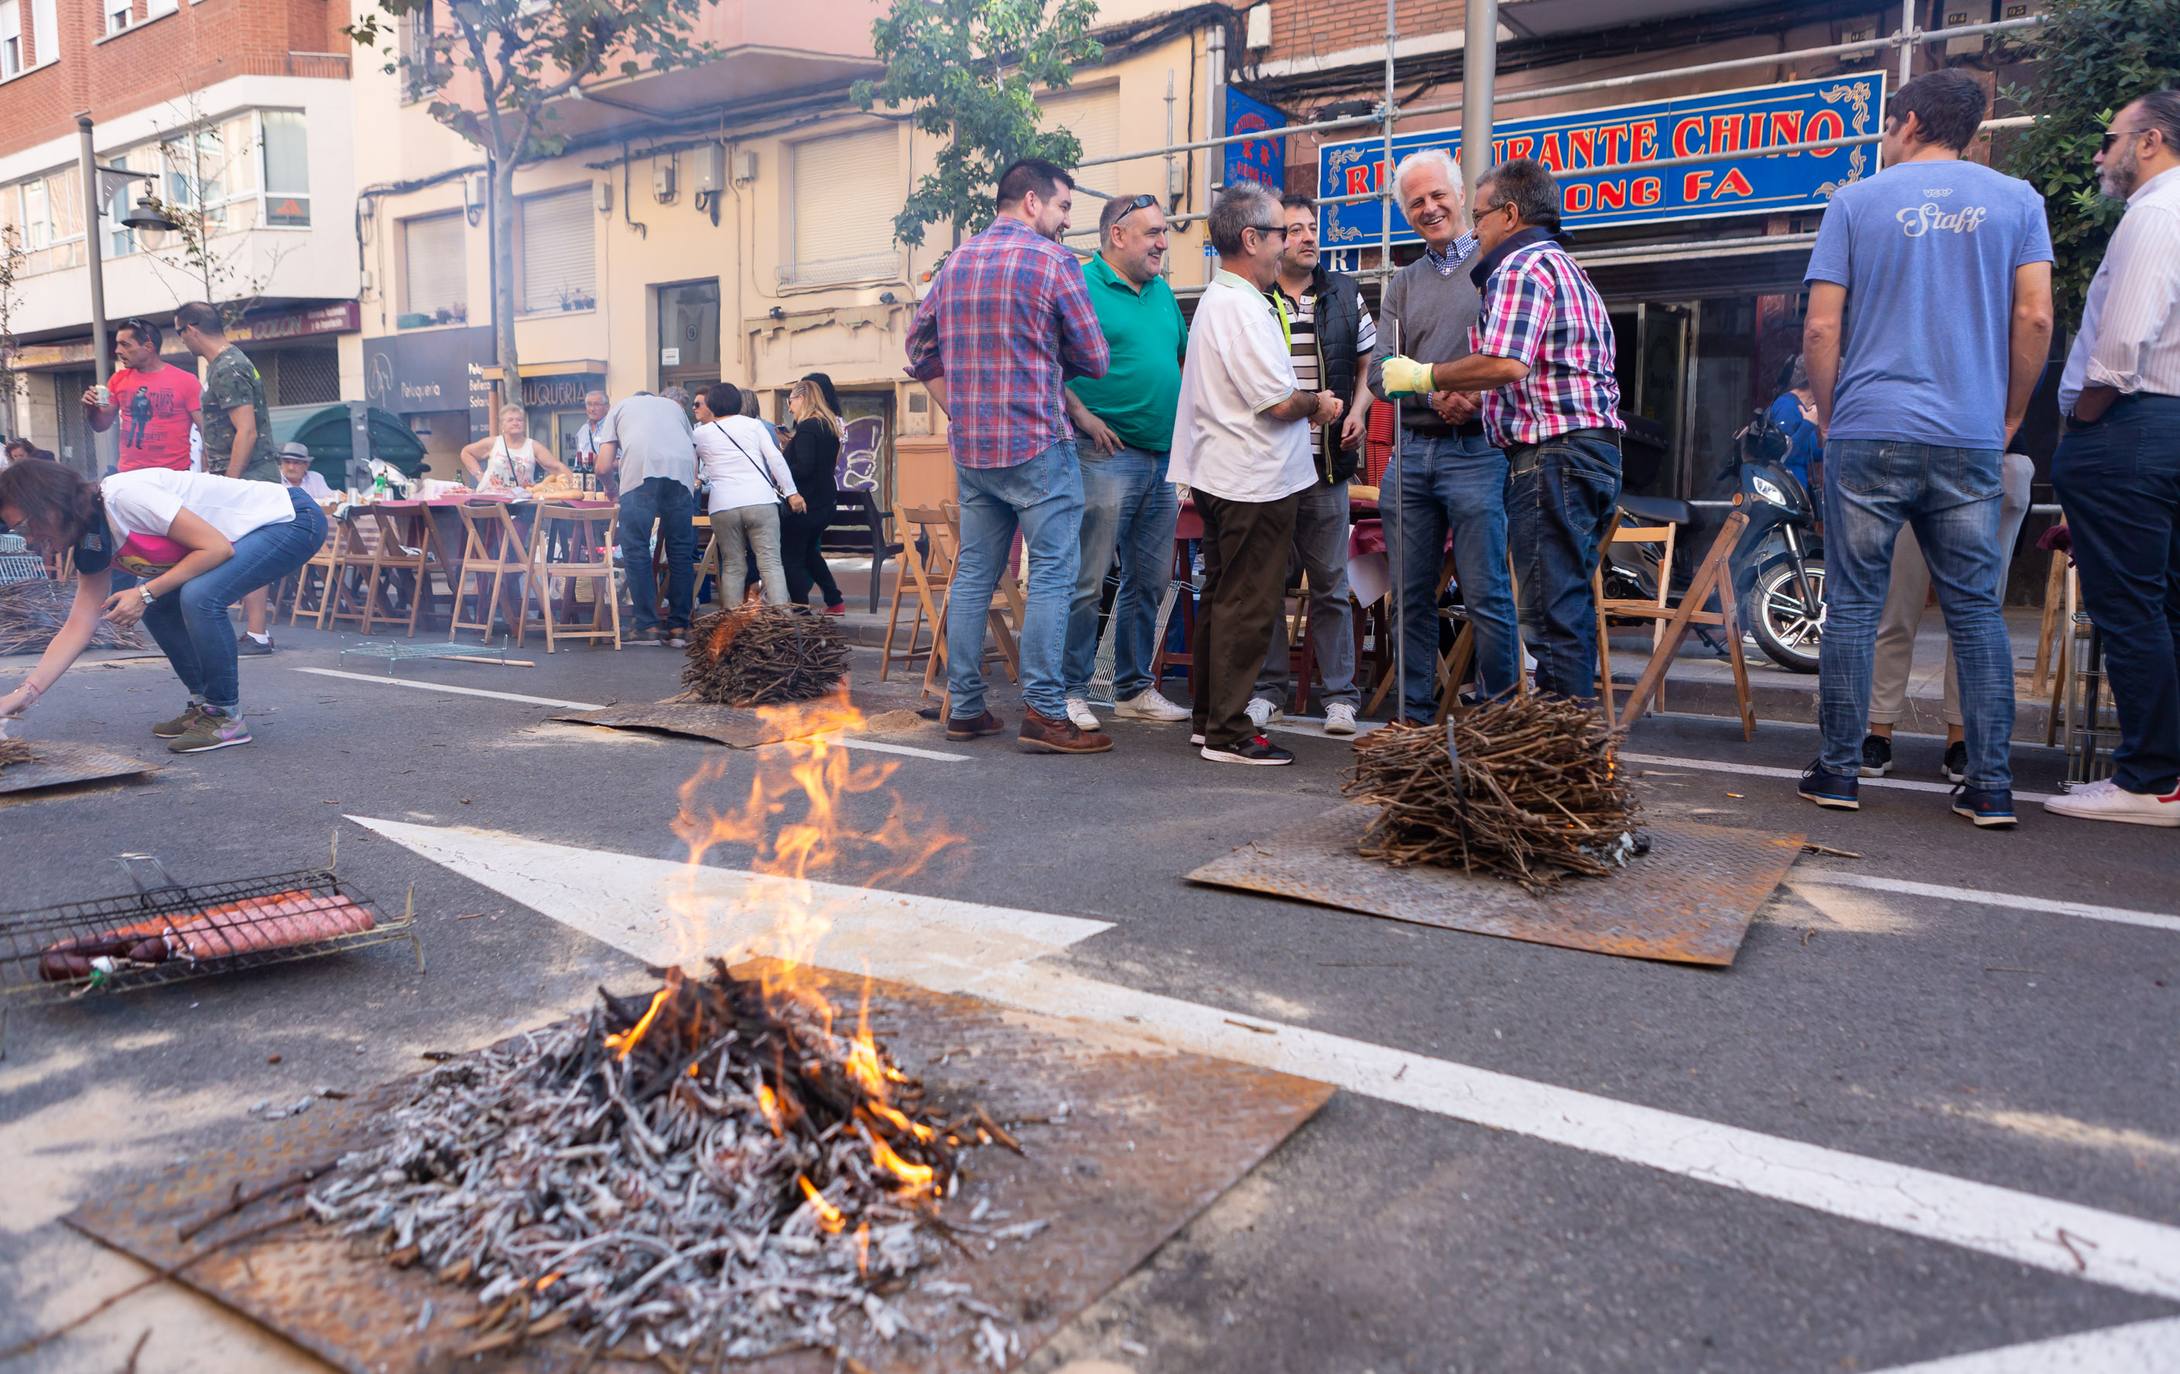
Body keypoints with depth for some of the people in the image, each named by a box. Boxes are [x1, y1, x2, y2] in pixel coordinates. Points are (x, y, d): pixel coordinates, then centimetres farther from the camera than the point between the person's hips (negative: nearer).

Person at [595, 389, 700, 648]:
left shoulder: (619, 408, 29)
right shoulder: (675, 406, 36)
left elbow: (603, 468, 21)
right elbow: (694, 457, 27)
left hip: (639, 471, -2)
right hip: (682, 471, 2)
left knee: (636, 550, 5)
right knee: (680, 552, 9)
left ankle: (648, 626, 2)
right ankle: (679, 628, 8)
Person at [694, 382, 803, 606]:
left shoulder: (700, 434, 13)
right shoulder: (754, 425, 10)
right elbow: (776, 459, 2)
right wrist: (791, 492, 4)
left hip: (723, 506, 1)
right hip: (761, 501, -1)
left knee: (732, 566, 7)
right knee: (770, 562, -3)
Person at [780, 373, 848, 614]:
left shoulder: (807, 427, -17)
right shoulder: (829, 425, 10)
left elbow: (803, 467, -24)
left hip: (803, 504, -9)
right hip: (825, 502, 9)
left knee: (791, 558, -1)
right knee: (810, 552, 25)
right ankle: (835, 601, 26)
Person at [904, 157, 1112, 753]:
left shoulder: (955, 262, 13)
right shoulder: (1052, 261, -7)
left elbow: (920, 347, 19)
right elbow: (1093, 360, -3)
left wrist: (956, 408, 18)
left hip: (970, 448, 7)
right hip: (1037, 446, -7)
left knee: (973, 573, 12)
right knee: (1052, 574, -3)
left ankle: (963, 706, 16)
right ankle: (1043, 714, -5)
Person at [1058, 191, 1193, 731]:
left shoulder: (1161, 292, 18)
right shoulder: (1080, 286, -6)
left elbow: (1185, 357, 27)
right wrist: (1083, 416, -16)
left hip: (1164, 458, 8)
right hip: (1107, 456, -8)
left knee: (1149, 581, 12)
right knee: (1087, 580, -6)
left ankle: (1134, 689, 21)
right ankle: (1070, 692, 2)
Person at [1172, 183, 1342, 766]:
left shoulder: (1217, 298, 16)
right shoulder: (1241, 307, -18)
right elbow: (1278, 401, -20)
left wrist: (1302, 406, 10)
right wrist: (1318, 404, 0)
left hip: (1223, 476, 11)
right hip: (1255, 481, -11)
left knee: (1221, 600, 15)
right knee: (1246, 607, -5)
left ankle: (1210, 719, 24)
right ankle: (1229, 733, 1)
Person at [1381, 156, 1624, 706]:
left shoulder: (1520, 268, -8)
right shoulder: (1565, 265, 26)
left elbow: (1504, 364, -23)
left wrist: (1423, 377, -11)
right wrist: (1470, 401, 21)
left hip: (1551, 453, -11)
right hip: (1595, 446, 11)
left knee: (1552, 605, -10)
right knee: (1571, 600, 14)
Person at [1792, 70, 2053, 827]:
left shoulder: (1857, 201, 4)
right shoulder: (2016, 199, 9)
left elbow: (1821, 327, -1)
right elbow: (2035, 318, 2)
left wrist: (1830, 418, 9)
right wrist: (2008, 418, 12)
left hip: (1869, 432, -2)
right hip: (1970, 439, 2)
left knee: (1853, 602, 4)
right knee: (1976, 607, 7)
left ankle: (1839, 769, 7)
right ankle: (1991, 784, 7)